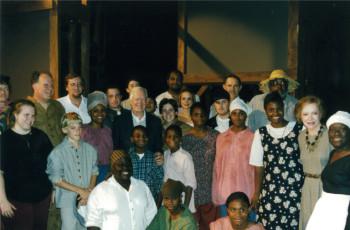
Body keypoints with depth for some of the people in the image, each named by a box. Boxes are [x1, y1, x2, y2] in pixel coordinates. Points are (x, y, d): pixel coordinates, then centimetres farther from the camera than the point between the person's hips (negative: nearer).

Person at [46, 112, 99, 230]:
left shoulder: (89, 149, 4)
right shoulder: (57, 152, -7)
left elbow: (94, 172, 9)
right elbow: (56, 180, -8)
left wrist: (89, 190, -8)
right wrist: (80, 190, -12)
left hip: (87, 198, 3)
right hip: (68, 199, -3)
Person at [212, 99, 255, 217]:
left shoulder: (253, 137, -4)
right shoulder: (221, 137, 9)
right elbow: (217, 166, 10)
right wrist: (215, 194, 7)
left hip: (247, 194, -3)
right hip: (224, 194, 3)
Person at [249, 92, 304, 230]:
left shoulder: (299, 129, 0)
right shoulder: (261, 133, 5)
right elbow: (259, 166, 8)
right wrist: (257, 192, 7)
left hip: (296, 190, -1)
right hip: (270, 191, 1)